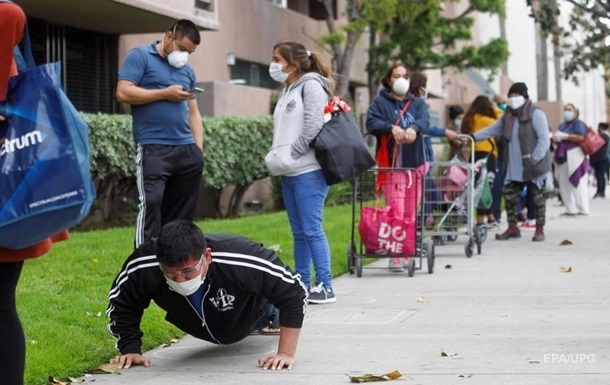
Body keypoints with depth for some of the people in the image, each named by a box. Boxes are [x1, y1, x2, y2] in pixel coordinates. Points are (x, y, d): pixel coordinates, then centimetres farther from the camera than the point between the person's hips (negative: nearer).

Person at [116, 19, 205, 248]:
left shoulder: (187, 71, 21)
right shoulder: (140, 57, 2)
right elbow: (123, 93, -10)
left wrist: (199, 149, 10)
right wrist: (164, 94, -8)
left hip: (186, 150, 6)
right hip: (154, 149, -6)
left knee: (182, 212, 6)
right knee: (151, 204, -13)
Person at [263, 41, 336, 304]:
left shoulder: (310, 85, -6)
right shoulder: (287, 91, 19)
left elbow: (313, 125, -16)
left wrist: (291, 155, -14)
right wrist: (276, 156, 4)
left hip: (308, 171, -9)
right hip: (289, 173, 9)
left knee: (312, 230, -9)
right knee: (299, 232, 11)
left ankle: (325, 287, -7)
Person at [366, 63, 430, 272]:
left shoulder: (418, 103, 16)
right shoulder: (380, 102, 8)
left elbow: (425, 120, -5)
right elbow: (371, 122, -9)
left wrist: (414, 128, -29)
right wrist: (391, 128, -29)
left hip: (415, 164, 3)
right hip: (391, 165, -3)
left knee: (410, 213, 5)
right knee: (396, 211, -12)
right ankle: (395, 257, -11)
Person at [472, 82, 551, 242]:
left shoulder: (535, 114, -10)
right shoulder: (508, 116, 13)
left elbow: (544, 139, -15)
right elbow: (492, 130, 15)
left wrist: (534, 159, -22)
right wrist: (473, 137, 4)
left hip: (533, 167, -7)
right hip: (514, 167, 7)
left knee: (538, 197, 4)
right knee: (509, 195, 6)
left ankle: (540, 229, 13)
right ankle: (512, 228, 18)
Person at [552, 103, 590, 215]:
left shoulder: (578, 124, -3)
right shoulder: (562, 126, 22)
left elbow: (580, 137, -18)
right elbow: (557, 138, 24)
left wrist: (564, 136, -16)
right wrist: (556, 138, -1)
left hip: (575, 158, -8)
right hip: (563, 158, 8)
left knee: (578, 184, -9)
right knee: (564, 185, 6)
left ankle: (583, 209, -7)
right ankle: (571, 209, 10)